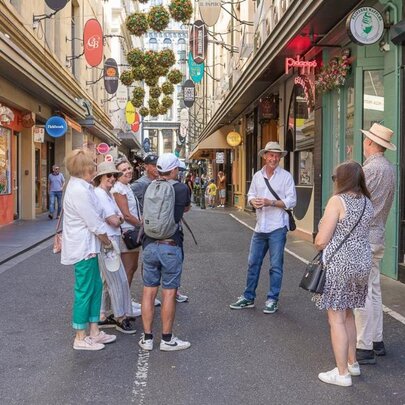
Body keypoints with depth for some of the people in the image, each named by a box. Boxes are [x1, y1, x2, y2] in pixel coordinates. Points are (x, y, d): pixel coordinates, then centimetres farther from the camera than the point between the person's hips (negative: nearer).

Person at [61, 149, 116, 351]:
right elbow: (94, 223, -18)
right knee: (84, 291, 0)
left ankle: (94, 331, 24)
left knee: (95, 286, 15)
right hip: (83, 247, -10)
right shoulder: (79, 191, -22)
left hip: (87, 246, 10)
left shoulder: (81, 187, 9)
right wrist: (108, 242, -5)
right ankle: (80, 338, 12)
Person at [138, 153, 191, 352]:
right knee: (169, 293, 4)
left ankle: (147, 338, 16)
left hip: (150, 245, 4)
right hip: (171, 246, -3)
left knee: (148, 291, 9)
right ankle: (167, 339, 12)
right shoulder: (181, 188, -4)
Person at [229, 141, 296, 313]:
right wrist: (253, 201, -8)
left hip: (277, 228, -5)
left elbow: (291, 201, -9)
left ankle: (272, 300, 13)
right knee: (253, 263, 10)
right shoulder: (257, 175, 10)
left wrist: (270, 202, -17)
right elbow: (251, 194, 15)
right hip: (260, 227, 5)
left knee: (275, 265, 2)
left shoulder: (286, 176, -4)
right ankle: (248, 297, 21)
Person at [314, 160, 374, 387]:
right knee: (348, 313, 22)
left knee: (336, 319, 2)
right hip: (362, 263, 7)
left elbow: (321, 241, -14)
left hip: (339, 265, -7)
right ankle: (352, 363, 31)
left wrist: (318, 242, 7)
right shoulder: (368, 203, 7)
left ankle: (342, 373, 8)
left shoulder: (337, 201, -14)